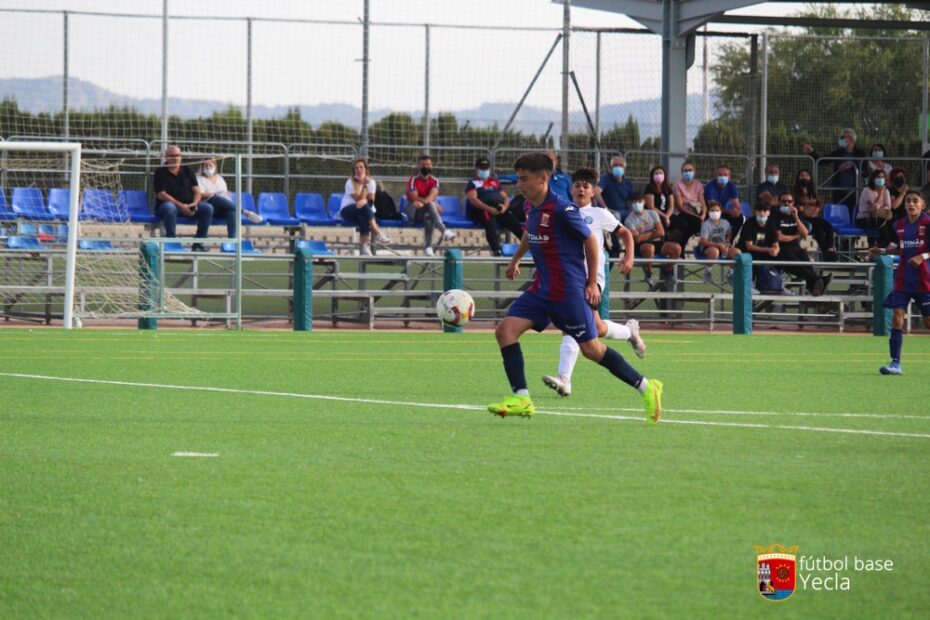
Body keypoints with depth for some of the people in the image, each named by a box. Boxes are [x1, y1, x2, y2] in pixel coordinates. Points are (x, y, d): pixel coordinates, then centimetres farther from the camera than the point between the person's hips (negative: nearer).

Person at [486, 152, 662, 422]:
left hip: (569, 291, -8)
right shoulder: (530, 206, 7)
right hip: (541, 288, 8)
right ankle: (521, 399, -6)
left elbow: (590, 240, -9)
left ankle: (646, 387, 11)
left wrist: (592, 283, -5)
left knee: (591, 348, -4)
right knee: (505, 330, -6)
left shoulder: (561, 209, -18)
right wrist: (515, 260, 41)